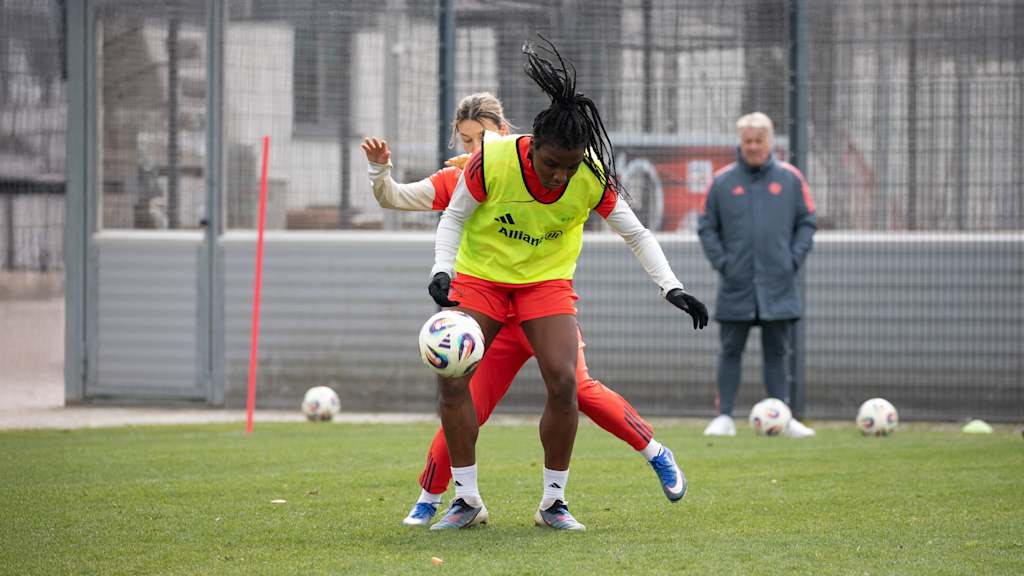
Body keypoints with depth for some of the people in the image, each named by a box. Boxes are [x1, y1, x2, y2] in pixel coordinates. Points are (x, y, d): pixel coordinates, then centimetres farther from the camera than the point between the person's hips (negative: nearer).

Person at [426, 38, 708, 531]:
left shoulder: (593, 177, -20)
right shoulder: (492, 160, -25)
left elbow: (636, 234, -6)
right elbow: (454, 217, -9)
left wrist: (671, 287, -15)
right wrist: (442, 271, -23)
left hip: (547, 281, 1)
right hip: (480, 275, 0)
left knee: (563, 381, -17)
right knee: (451, 376, -14)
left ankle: (554, 501, -1)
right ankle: (466, 498, 0)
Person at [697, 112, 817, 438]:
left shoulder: (790, 179, 4)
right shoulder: (722, 181, 2)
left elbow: (807, 223, 8)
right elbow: (707, 228, 6)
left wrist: (795, 259, -4)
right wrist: (721, 262, -6)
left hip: (778, 286, 1)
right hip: (736, 287, -1)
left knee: (776, 353, 5)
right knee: (731, 352, 2)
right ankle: (724, 417, 4)